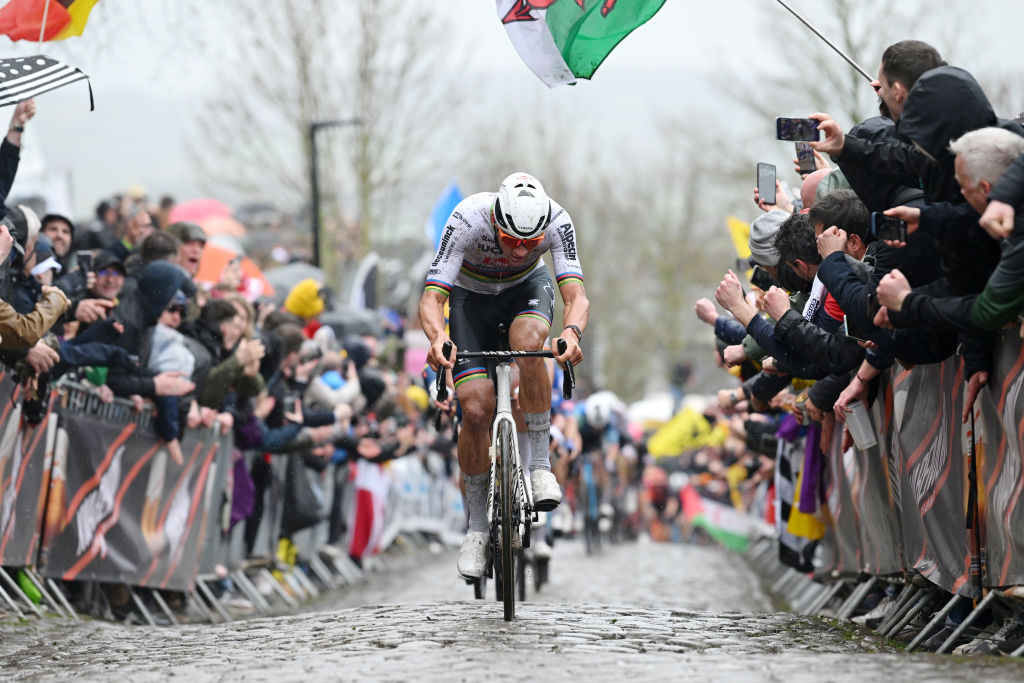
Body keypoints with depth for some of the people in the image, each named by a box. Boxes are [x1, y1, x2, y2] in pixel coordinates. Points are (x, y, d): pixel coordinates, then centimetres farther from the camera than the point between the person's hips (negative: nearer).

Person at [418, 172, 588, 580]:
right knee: (476, 410, -15)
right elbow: (431, 298, -39)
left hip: (527, 288, 1)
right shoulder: (467, 220, -36)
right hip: (472, 296, -1)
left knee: (528, 344, -36)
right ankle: (477, 527, 2)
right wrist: (437, 338, -61)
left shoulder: (556, 221, -33)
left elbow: (576, 294, -40)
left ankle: (539, 464, -21)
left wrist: (572, 332, -62)